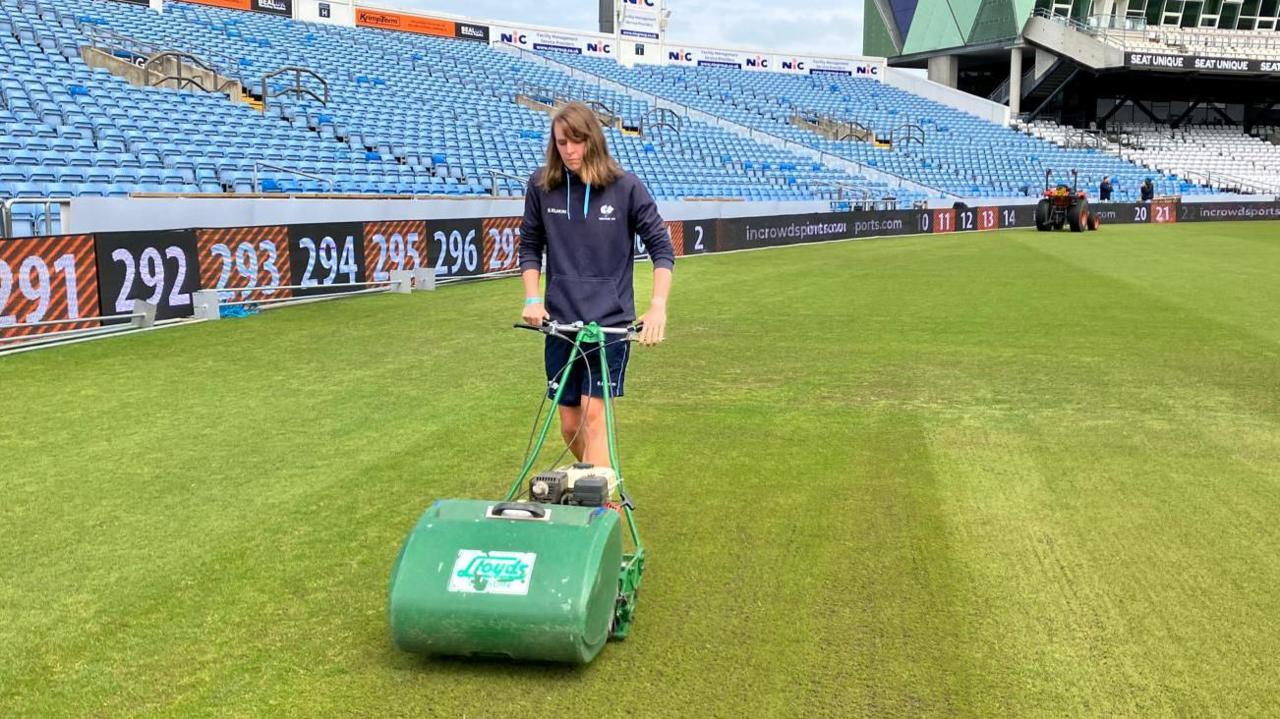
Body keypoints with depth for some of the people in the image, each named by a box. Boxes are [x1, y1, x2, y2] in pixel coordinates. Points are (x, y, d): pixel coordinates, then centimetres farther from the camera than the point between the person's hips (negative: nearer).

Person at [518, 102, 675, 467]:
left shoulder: (625, 187, -6)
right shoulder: (541, 184, 2)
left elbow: (661, 248, -3)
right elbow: (530, 246, 12)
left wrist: (658, 306, -14)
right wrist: (532, 298, -1)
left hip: (610, 321, -3)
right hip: (560, 321, 3)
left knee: (594, 416, -12)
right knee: (570, 426, 9)